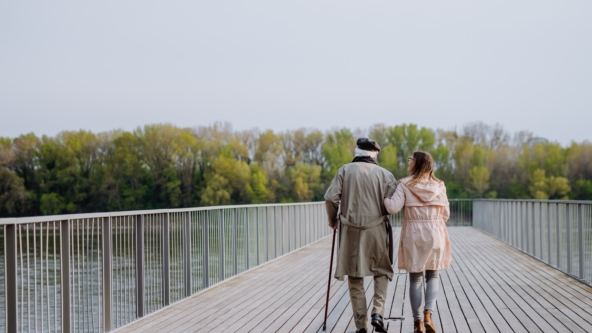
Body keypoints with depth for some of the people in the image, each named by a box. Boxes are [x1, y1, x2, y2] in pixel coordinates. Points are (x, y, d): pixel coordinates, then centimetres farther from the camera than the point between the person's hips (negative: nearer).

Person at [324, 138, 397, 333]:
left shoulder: (345, 170, 2)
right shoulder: (385, 174, 0)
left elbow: (331, 198, -5)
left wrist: (333, 220, 12)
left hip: (350, 231, 1)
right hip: (377, 230, 0)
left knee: (355, 277, 10)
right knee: (381, 272, 18)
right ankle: (377, 312, 0)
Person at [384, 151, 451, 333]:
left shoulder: (405, 184, -6)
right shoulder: (439, 185, 3)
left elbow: (393, 207, -15)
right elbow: (446, 213, 8)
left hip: (413, 235, -1)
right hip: (435, 234, 1)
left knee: (415, 278, 9)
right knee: (432, 276, 12)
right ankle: (428, 314, -8)